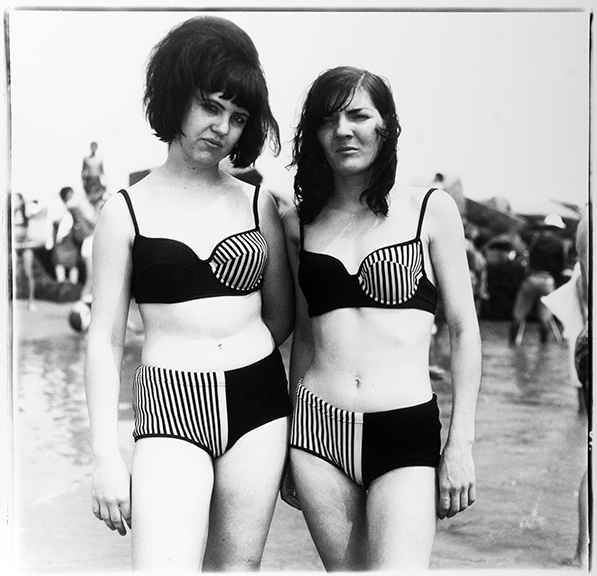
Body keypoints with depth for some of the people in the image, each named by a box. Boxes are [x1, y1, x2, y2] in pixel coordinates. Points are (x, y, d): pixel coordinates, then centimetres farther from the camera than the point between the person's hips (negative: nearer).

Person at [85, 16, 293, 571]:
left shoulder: (258, 204, 8)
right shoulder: (126, 211, 1)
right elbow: (104, 339, 0)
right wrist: (106, 454, -5)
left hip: (258, 405, 3)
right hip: (168, 411, -3)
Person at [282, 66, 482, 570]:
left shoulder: (431, 210, 2)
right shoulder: (298, 224, 9)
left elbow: (464, 330, 3)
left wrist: (461, 442, -2)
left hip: (406, 434, -2)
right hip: (318, 434, 3)